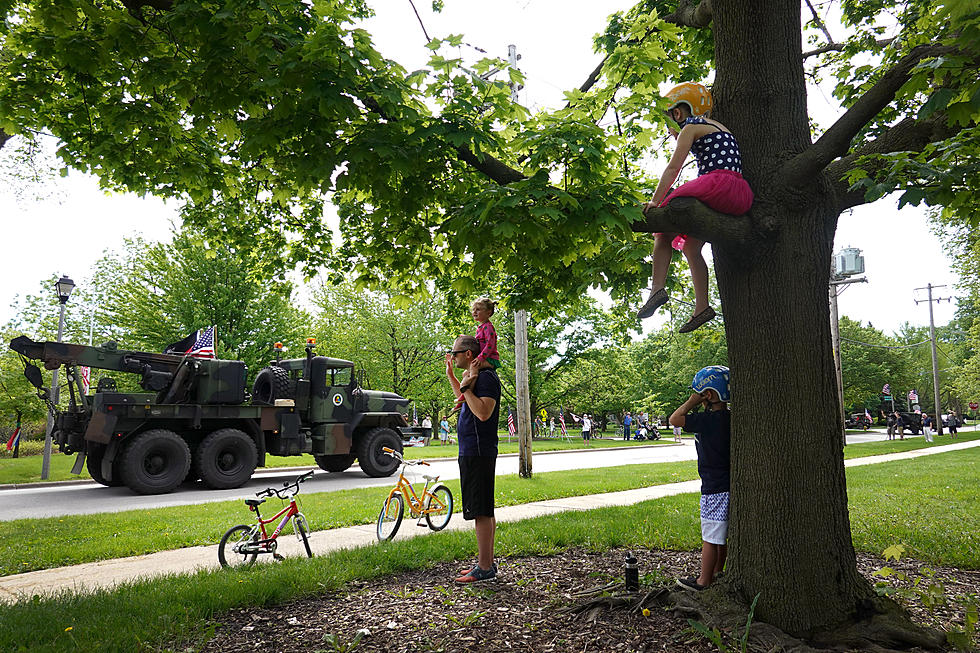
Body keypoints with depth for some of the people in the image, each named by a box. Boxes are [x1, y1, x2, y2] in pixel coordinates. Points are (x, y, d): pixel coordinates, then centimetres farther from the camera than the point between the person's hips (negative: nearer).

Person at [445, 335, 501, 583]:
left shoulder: (486, 377, -14)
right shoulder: (477, 376, 17)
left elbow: (483, 412, -27)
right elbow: (466, 401, 37)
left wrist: (466, 386, -21)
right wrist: (451, 375, 31)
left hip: (477, 453, -11)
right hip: (473, 452, 11)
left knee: (481, 512, -6)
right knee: (484, 512, 15)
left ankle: (484, 568, 0)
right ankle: (486, 563, 23)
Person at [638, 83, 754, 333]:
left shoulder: (691, 127, 5)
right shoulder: (718, 126, 30)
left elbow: (673, 168, -4)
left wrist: (655, 200, -9)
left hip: (718, 185, -9)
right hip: (742, 196, 9)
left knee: (663, 232, -1)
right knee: (690, 244, 17)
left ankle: (657, 288, -16)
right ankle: (701, 307, 12)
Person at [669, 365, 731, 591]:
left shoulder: (708, 420, -20)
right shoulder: (731, 419, 4)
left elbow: (674, 419, -15)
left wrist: (692, 401, -9)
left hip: (714, 489, -8)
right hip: (727, 485, 9)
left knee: (710, 537, 2)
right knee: (720, 535, 20)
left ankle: (704, 581, 13)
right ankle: (717, 573, 33)